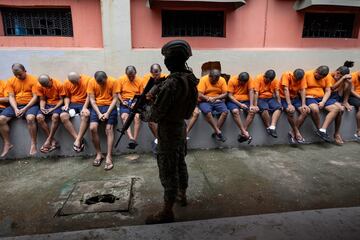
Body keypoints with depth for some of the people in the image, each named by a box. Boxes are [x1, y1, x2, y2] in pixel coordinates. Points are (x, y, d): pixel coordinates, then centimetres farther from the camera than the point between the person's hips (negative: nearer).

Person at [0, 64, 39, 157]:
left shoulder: (33, 80, -4)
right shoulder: (11, 81, 9)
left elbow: (35, 97, -9)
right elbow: (11, 97, 4)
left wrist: (25, 109, -18)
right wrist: (16, 109, -14)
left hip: (30, 105, -5)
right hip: (15, 105, 5)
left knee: (30, 118, -36)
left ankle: (33, 144, -26)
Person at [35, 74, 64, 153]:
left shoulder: (59, 84, -14)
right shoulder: (39, 86, -4)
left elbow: (61, 99, -9)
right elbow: (42, 99, 3)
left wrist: (53, 109, -21)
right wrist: (42, 108, -17)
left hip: (57, 104, -3)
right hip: (47, 104, 4)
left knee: (55, 116, -36)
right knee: (39, 117, -27)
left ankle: (48, 140, -24)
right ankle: (53, 141, -22)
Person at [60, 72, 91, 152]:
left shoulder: (87, 79, -9)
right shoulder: (66, 83, 3)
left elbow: (89, 96, -10)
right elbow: (67, 96, 14)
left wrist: (85, 107, -21)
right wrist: (66, 104, -7)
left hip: (84, 103, -3)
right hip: (72, 104, 4)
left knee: (86, 114, -37)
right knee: (63, 116, -25)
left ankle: (78, 140, -29)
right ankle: (79, 139, -23)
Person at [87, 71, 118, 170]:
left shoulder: (113, 81, -8)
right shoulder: (91, 82, -3)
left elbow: (115, 98, -8)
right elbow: (92, 99, -3)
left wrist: (108, 113, -17)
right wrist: (99, 113, -16)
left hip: (110, 106, -1)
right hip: (97, 106, 2)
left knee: (109, 128, -19)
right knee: (93, 128, -19)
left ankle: (109, 157, -17)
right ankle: (99, 154, -3)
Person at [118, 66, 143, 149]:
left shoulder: (139, 80, 5)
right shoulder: (121, 79, 6)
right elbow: (118, 93, 6)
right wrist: (122, 101, -10)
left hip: (136, 102, -1)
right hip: (125, 101, 1)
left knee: (137, 116, -29)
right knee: (124, 116, -29)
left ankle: (134, 140, -29)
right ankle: (131, 139, -40)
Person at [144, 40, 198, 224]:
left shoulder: (171, 84, -26)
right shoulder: (189, 79, 1)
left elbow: (156, 114, -21)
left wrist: (144, 115, 0)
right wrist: (156, 94, -2)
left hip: (168, 131, -9)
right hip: (181, 127, 9)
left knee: (168, 171, 3)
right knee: (180, 163, 23)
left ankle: (167, 212, 18)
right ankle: (182, 195, 42)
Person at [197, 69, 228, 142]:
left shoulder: (222, 80, 3)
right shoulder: (204, 79, -7)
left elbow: (225, 94, -2)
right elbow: (200, 95, -13)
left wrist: (215, 98, -17)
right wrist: (209, 98, -22)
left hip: (218, 101, 3)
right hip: (205, 101, -3)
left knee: (225, 112, -25)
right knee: (207, 112, -34)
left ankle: (215, 132, -19)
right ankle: (218, 132, -27)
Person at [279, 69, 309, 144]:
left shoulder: (302, 78, -4)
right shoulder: (286, 75, -18)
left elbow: (303, 90, -9)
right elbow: (286, 90, -26)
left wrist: (303, 104, -22)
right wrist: (289, 104, -34)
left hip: (295, 98, 5)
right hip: (284, 98, -5)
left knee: (306, 110, -18)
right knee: (291, 110, -34)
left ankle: (292, 132, -12)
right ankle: (297, 132, -16)